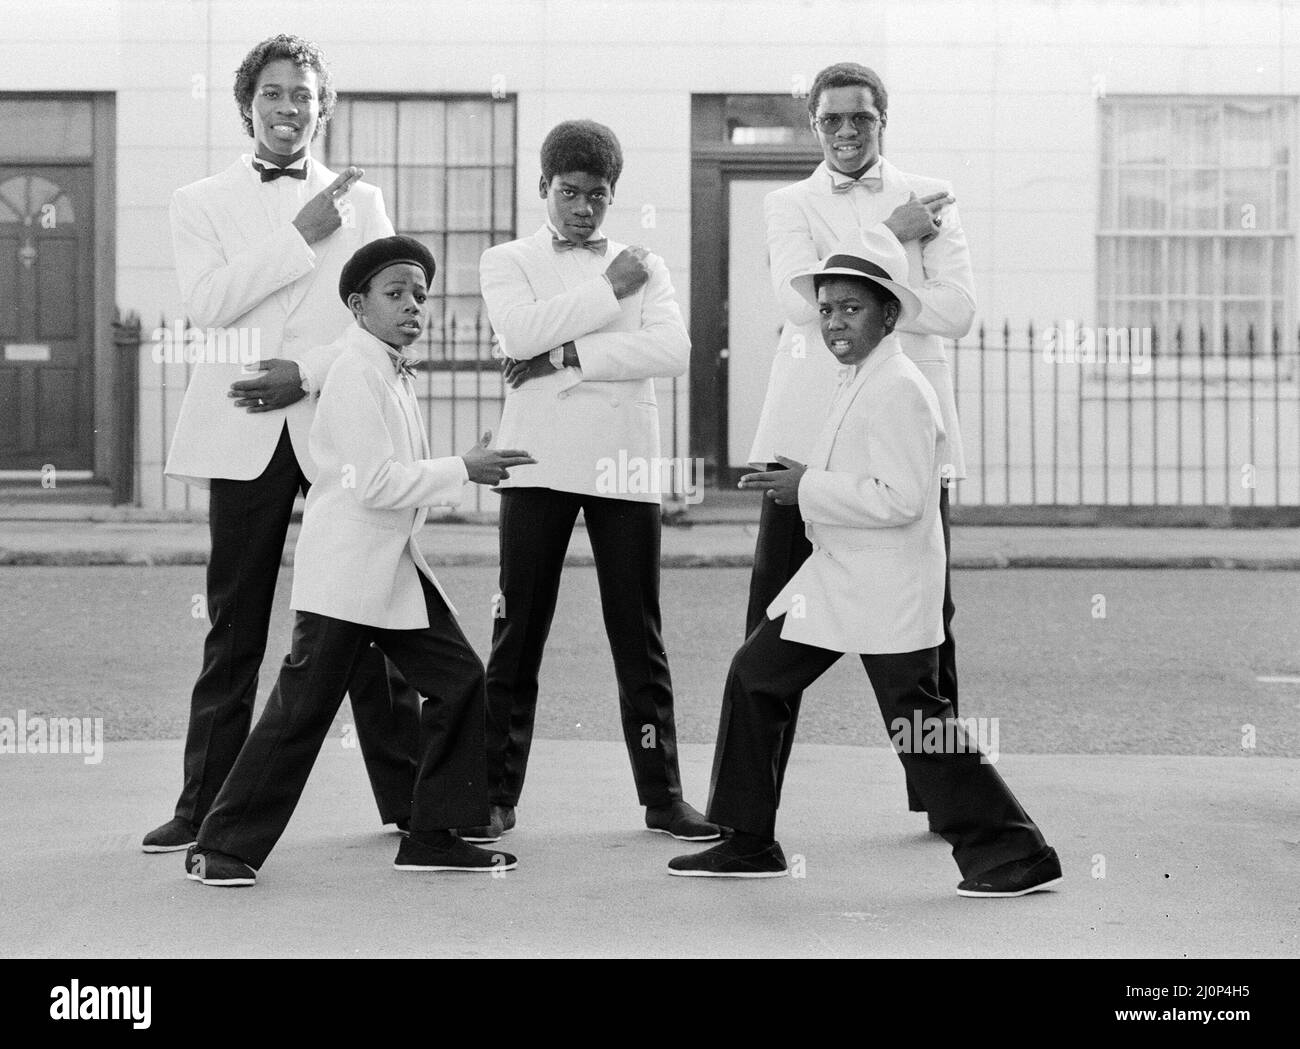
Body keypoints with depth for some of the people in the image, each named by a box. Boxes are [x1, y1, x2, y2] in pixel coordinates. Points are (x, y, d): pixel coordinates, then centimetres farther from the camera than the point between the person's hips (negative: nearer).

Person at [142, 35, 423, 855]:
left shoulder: (360, 201, 13)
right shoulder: (202, 203, 10)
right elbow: (208, 304, -7)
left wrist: (310, 373, -10)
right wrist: (301, 234, -9)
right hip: (244, 437, 0)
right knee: (235, 628, 2)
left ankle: (409, 799, 9)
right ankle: (206, 809, 8)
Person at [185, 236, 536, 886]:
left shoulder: (395, 374, 15)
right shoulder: (356, 371, -15)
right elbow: (374, 483, -20)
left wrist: (466, 470, 9)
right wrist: (463, 470, -16)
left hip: (396, 565, 9)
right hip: (344, 569, -9)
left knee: (459, 682, 4)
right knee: (303, 707, -6)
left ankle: (431, 837, 11)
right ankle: (222, 847, 4)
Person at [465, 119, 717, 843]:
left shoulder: (644, 266, 13)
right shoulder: (507, 262, 10)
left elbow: (672, 350, -6)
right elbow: (522, 332, -12)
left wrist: (567, 357, -12)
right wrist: (608, 292, -8)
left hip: (626, 464, 1)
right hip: (541, 463, -1)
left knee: (639, 634, 4)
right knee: (518, 634, -1)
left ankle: (663, 794, 9)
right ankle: (497, 796, 5)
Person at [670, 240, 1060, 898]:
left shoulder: (899, 390, -17)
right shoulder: (857, 384, 14)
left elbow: (899, 498, -25)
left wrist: (809, 489, -19)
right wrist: (804, 483, 11)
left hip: (888, 590, -10)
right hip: (836, 576, 10)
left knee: (918, 721, -6)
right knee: (755, 676, 9)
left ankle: (1014, 855, 5)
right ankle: (747, 844, 17)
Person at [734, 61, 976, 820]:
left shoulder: (931, 199, 9)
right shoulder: (789, 206, 12)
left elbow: (957, 311, -5)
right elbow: (801, 299, -7)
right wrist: (888, 240, -9)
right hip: (808, 429, 0)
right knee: (774, 615, -2)